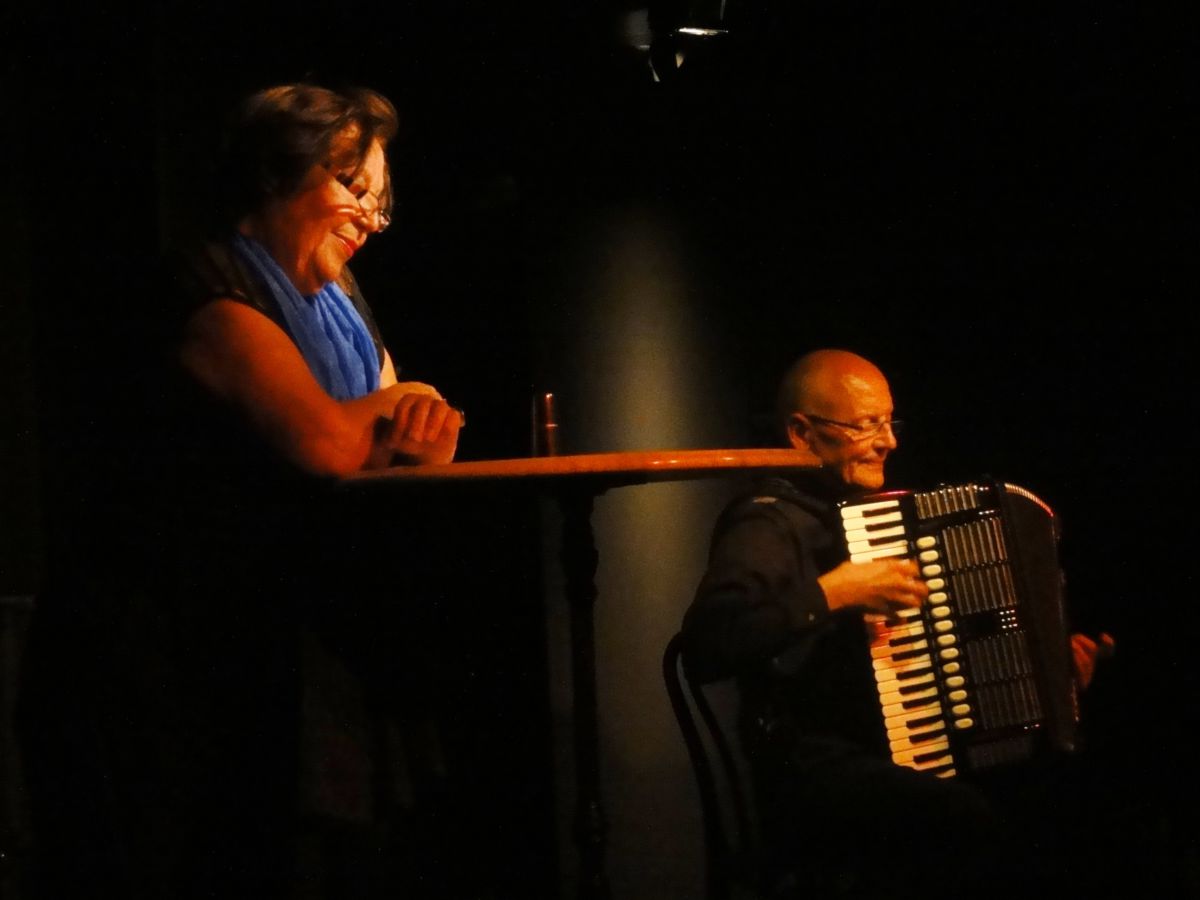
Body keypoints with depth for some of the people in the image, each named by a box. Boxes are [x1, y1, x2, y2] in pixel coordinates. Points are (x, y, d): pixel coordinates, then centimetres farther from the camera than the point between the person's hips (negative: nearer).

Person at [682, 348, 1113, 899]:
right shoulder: (770, 522, -7)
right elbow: (706, 645, -25)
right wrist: (834, 592, -23)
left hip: (915, 758, 8)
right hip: (818, 773, -8)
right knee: (977, 821, -35)